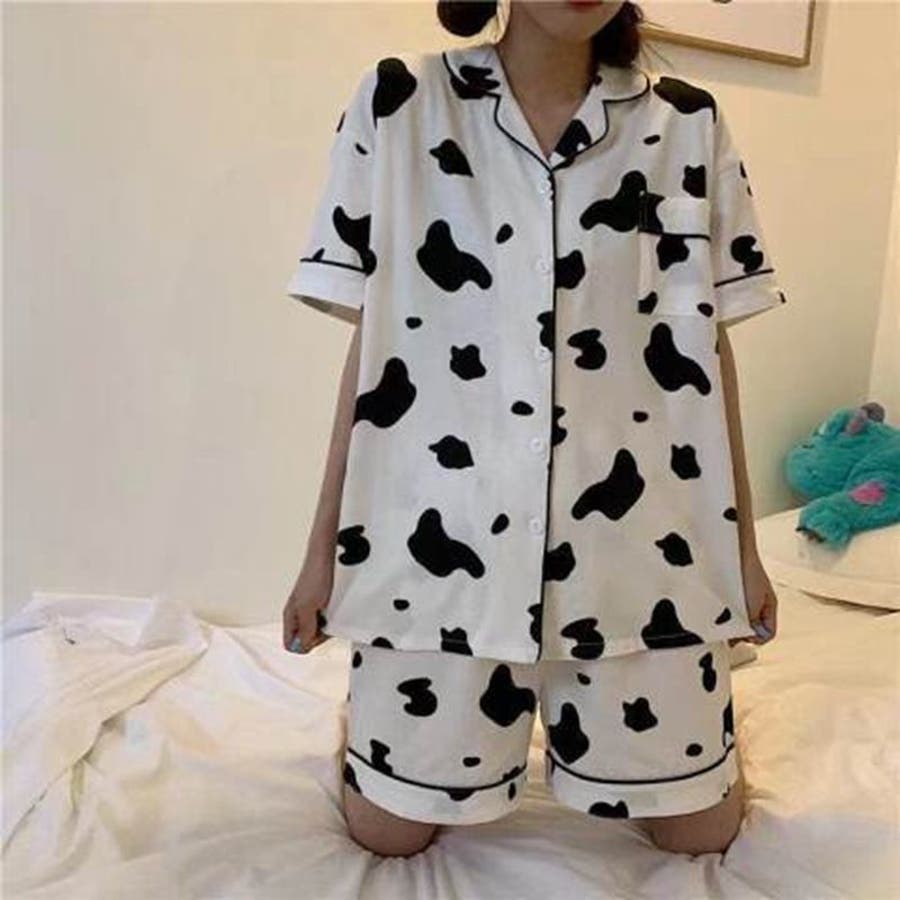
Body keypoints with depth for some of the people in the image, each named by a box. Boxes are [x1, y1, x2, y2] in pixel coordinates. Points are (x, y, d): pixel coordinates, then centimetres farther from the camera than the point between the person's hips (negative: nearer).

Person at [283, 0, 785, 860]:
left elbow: (706, 348, 7)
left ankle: (567, 703, 40)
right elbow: (371, 346, 1)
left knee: (700, 829, 12)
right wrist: (325, 542, 2)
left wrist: (742, 540, 8)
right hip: (443, 535, -1)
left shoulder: (689, 124, 4)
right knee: (389, 831, 9)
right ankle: (369, 702, 41)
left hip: (635, 535, 2)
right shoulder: (398, 106, 0)